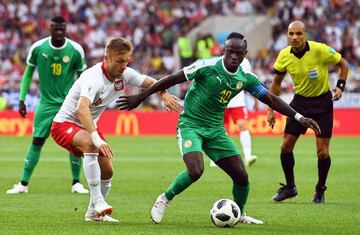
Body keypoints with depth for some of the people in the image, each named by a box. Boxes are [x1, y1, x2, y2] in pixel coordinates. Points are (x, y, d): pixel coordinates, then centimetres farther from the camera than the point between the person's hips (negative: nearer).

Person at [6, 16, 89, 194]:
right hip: (46, 103, 0)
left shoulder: (75, 50, -8)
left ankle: (76, 183, 8)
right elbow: (28, 73, 6)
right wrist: (22, 100, 3)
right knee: (37, 141, -3)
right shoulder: (38, 48, -6)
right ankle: (23, 184, 4)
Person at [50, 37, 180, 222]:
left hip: (88, 125, 9)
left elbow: (149, 82, 6)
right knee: (90, 144, -38)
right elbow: (82, 109, -49)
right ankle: (98, 201, -36)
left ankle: (93, 213, 28)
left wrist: (164, 94, -17)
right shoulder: (94, 78, -33)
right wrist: (97, 139, -60)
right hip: (65, 124, -9)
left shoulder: (124, 74, -8)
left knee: (107, 172, 8)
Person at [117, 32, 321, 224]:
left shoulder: (246, 79, 0)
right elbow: (172, 79, -12)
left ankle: (240, 214, 26)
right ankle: (164, 200, -3)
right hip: (190, 125, -5)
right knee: (195, 170, -29)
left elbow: (271, 100, 3)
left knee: (241, 175, -1)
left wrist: (299, 117, -7)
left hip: (216, 129, 5)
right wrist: (140, 97, -10)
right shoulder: (208, 67, -16)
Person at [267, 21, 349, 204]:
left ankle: (320, 190, 15)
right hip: (300, 101, 3)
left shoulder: (320, 50, -20)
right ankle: (290, 187, 18)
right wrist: (271, 109, 3)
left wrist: (340, 86, -18)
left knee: (322, 152, -6)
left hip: (322, 102, -3)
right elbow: (277, 82, 6)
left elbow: (343, 64, -5)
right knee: (286, 147, -1)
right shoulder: (284, 56, -9)